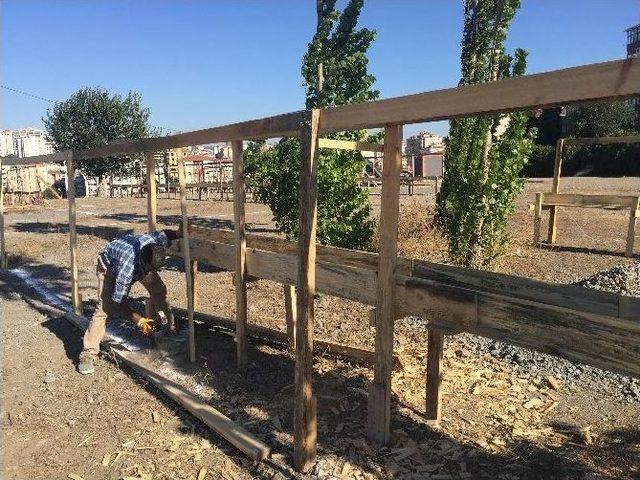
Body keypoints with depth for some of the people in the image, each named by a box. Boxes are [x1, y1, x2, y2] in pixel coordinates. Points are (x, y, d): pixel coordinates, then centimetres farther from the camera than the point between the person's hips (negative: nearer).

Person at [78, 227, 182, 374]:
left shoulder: (158, 241, -36)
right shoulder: (126, 268, -46)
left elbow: (164, 233, -8)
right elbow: (118, 302, -34)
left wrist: (178, 234, -25)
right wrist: (139, 320, -33)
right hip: (110, 265, -6)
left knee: (159, 290, -1)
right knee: (105, 306, -20)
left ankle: (155, 325, 24)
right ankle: (88, 353, -13)